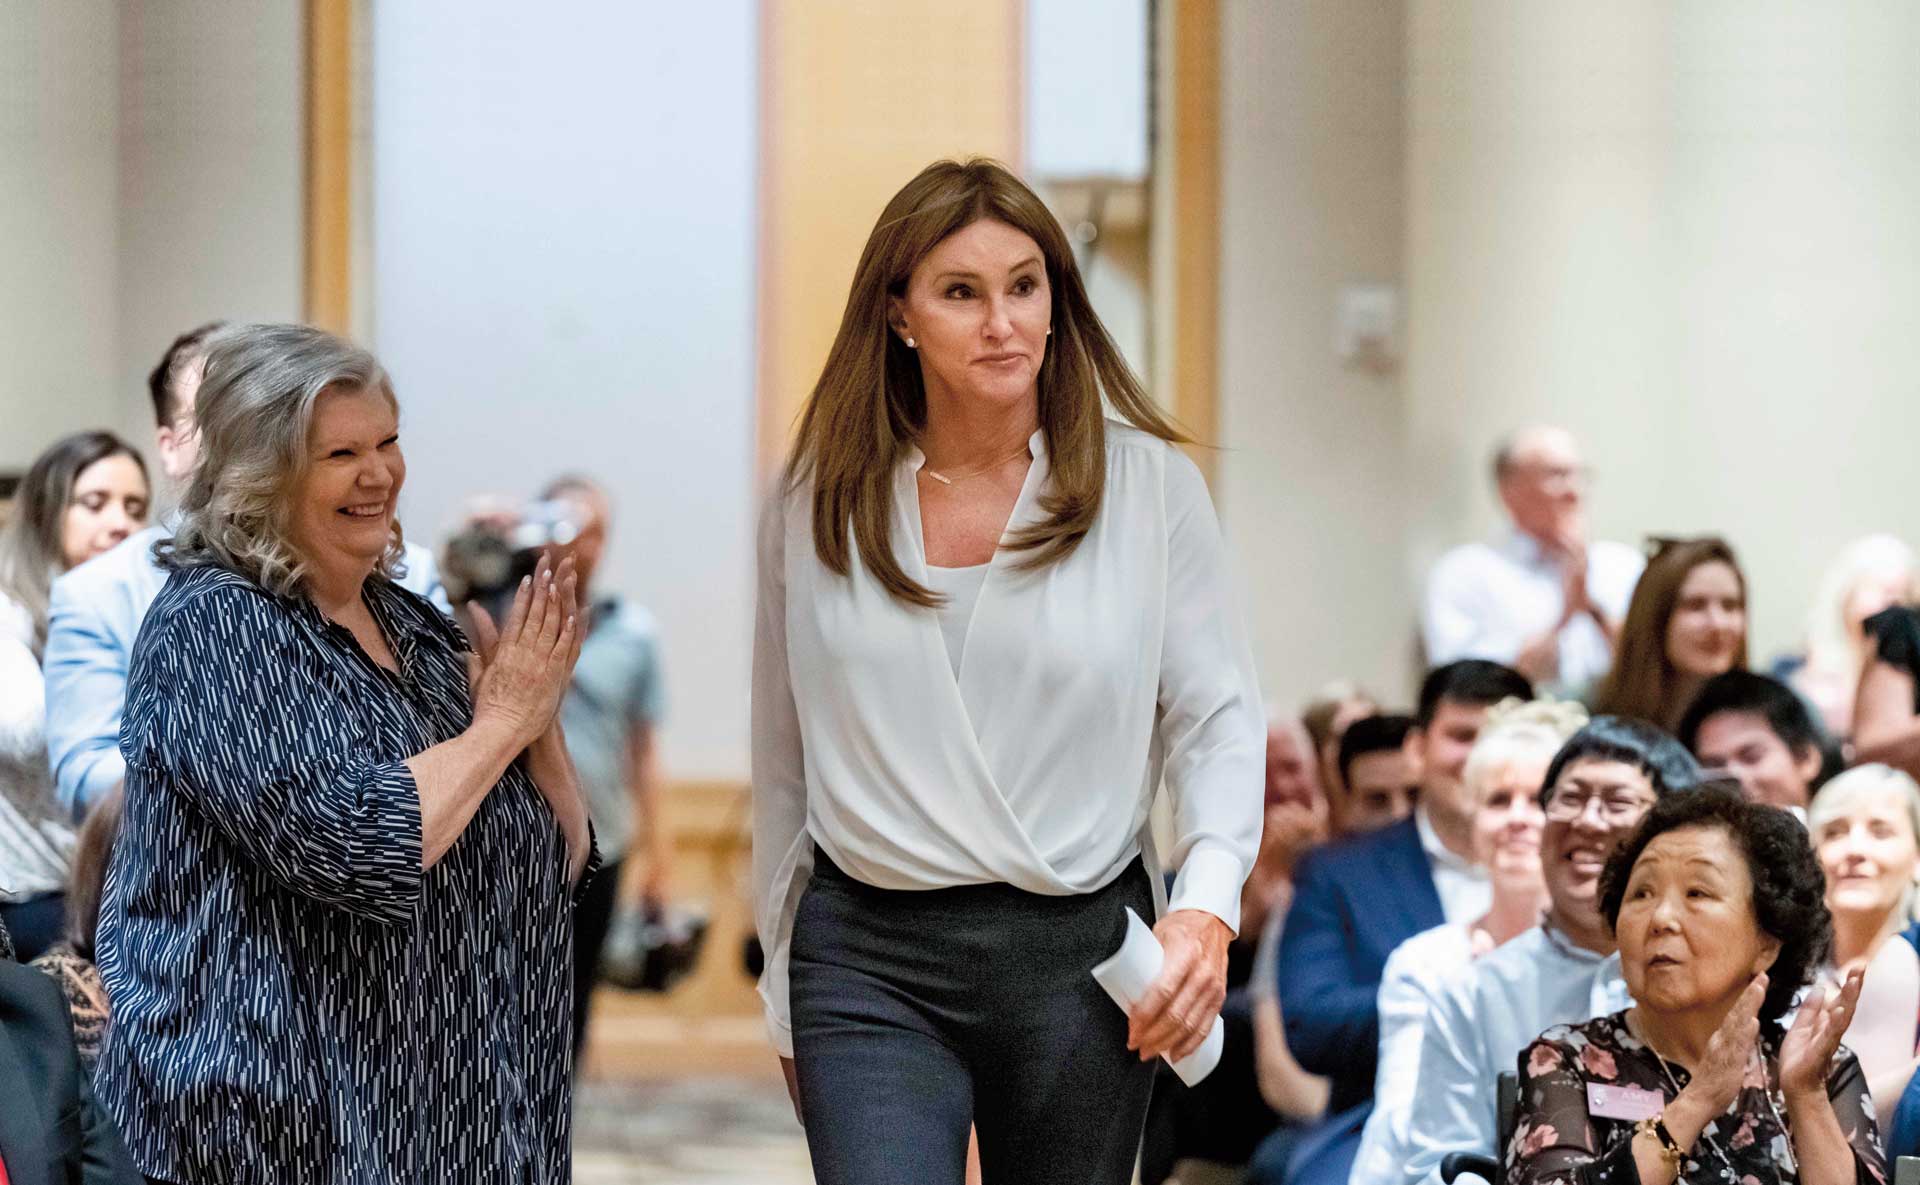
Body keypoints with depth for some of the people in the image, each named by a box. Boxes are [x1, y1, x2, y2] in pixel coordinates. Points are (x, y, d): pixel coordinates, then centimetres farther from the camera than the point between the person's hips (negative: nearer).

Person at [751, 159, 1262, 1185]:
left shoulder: (1151, 485, 2)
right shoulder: (817, 502, 5)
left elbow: (1217, 721, 4)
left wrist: (1207, 905, -13)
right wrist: (787, 986, 17)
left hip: (1079, 955, 0)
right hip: (869, 957, 0)